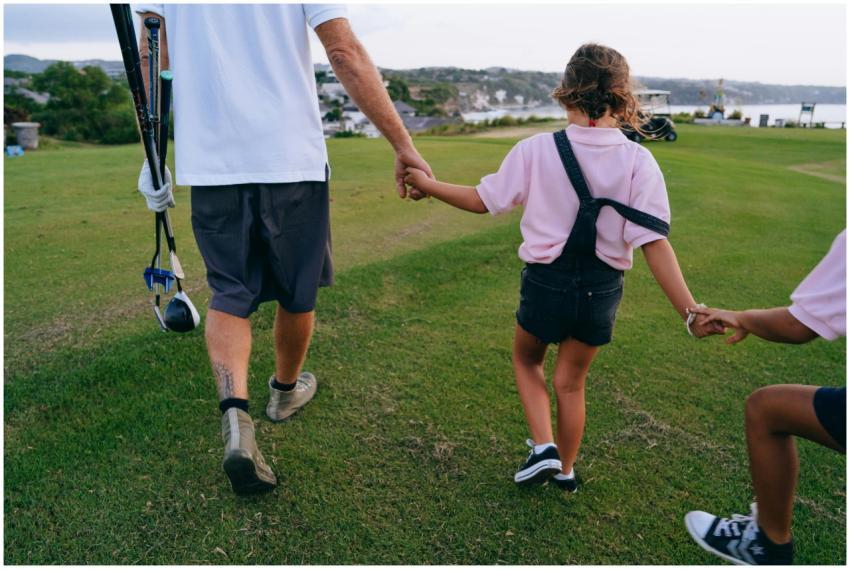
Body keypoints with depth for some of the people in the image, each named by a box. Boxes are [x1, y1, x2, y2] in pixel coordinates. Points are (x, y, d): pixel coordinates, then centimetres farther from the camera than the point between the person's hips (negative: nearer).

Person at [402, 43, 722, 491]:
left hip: (547, 283, -2)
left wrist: (428, 185, 12)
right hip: (601, 291, 2)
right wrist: (690, 311, -13)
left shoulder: (536, 150, -12)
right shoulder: (638, 161, -9)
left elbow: (484, 200, -2)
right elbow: (654, 242, -15)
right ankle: (565, 471, 38)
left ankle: (543, 447, 15)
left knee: (526, 360, 27)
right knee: (570, 382, 21)